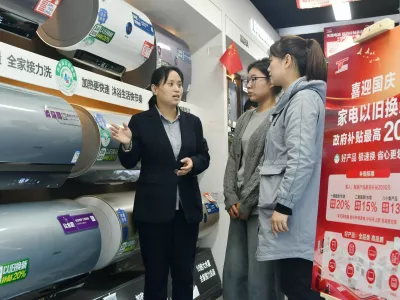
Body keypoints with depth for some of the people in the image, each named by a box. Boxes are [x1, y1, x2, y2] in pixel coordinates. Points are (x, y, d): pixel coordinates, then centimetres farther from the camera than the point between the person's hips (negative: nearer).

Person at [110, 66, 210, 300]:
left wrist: (193, 163, -9)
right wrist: (127, 144, -21)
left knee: (185, 272, 12)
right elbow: (130, 163, -2)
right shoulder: (141, 121, -2)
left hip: (187, 207, 4)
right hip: (153, 208, -3)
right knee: (156, 273, 7)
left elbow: (205, 157, 12)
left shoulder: (193, 122, 9)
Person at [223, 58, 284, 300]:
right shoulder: (245, 118, 18)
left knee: (260, 277, -3)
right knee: (233, 273, 11)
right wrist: (231, 198, 0)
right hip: (239, 205, 7)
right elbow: (233, 158, 13)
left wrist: (246, 202, -11)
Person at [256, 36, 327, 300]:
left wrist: (283, 205, -18)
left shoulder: (303, 98, -11)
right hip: (289, 208, 10)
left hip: (294, 213, -10)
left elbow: (302, 159, -21)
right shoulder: (294, 99, 19)